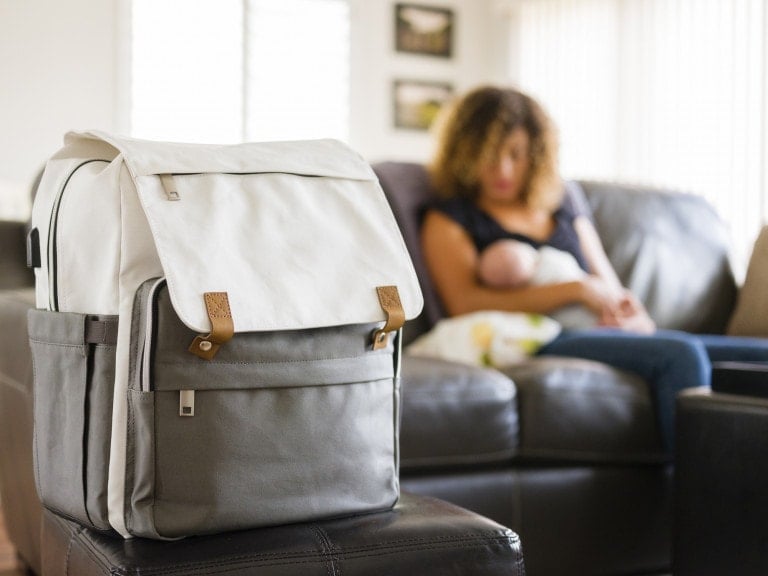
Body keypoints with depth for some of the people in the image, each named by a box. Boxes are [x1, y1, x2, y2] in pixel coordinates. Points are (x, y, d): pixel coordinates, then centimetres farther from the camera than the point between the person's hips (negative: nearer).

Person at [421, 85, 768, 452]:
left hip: (611, 333, 6)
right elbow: (466, 304, -8)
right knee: (680, 353, -32)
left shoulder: (564, 208, 26)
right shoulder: (448, 220, 9)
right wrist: (576, 290, -13)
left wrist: (635, 316, -2)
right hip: (541, 343, -6)